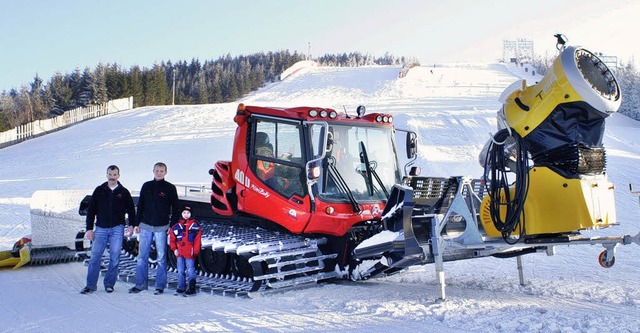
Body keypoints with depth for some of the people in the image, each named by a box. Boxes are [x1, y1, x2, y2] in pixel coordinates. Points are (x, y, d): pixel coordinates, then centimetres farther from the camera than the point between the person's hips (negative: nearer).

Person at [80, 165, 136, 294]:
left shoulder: (124, 192, 6)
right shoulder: (99, 191, 7)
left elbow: (131, 209, 13)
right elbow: (91, 210, 8)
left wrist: (131, 225, -1)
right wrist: (89, 228, 2)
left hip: (117, 229, 0)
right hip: (101, 228, 1)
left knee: (115, 257, -1)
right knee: (95, 256, -3)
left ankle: (109, 283, 10)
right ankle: (91, 285, 2)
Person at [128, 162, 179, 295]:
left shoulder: (170, 188, 2)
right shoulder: (146, 186, 9)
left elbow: (175, 208, 3)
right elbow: (140, 206, 13)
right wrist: (137, 224, 9)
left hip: (161, 227, -3)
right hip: (145, 226, 3)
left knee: (161, 257, 1)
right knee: (142, 256, 3)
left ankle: (160, 285, 7)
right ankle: (140, 284, 9)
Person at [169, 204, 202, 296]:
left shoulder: (195, 226, 0)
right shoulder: (176, 226, 7)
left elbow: (197, 241, -1)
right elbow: (172, 239, 11)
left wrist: (195, 251, -6)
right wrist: (174, 249, 1)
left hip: (189, 253, -4)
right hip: (180, 253, 4)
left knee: (190, 271, -4)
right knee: (180, 271, 11)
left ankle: (192, 289, 1)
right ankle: (181, 288, 20)